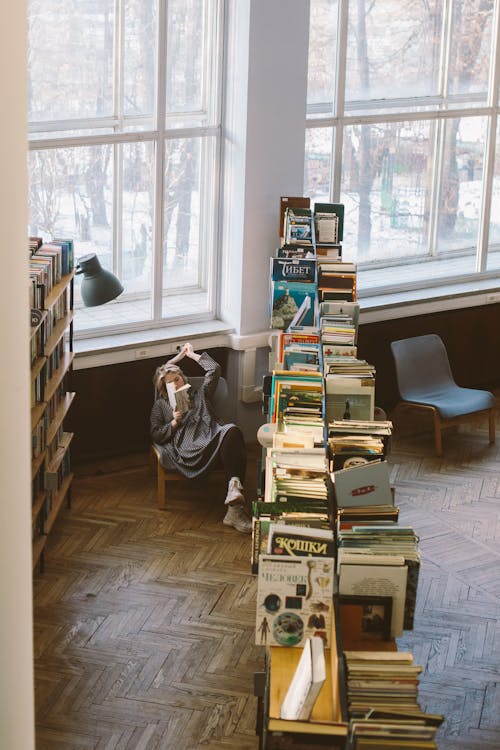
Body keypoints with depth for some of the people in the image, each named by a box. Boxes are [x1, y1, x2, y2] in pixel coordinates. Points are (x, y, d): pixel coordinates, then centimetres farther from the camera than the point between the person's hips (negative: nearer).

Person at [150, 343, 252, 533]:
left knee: (232, 431, -38)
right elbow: (156, 435, 20)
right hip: (189, 451, -4)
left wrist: (192, 354, 35)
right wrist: (174, 422, 4)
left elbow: (214, 369, 25)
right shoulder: (161, 405, 30)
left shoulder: (200, 395, 35)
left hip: (212, 438, 4)